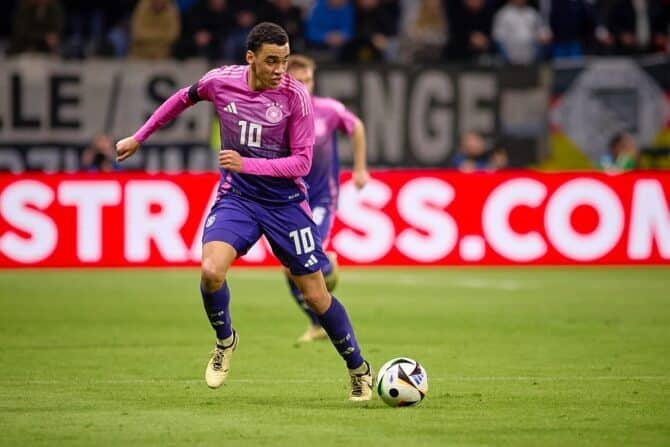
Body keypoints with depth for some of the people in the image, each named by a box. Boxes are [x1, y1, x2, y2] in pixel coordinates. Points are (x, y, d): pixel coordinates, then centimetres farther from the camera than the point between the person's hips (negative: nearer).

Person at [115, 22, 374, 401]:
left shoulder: (296, 96, -17)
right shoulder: (221, 81, -9)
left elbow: (302, 162, -17)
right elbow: (183, 99, 13)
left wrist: (247, 164, -30)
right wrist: (139, 138, 18)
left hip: (285, 202, -2)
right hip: (237, 197, 2)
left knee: (316, 294, 1)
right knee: (211, 271, -23)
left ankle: (359, 370, 22)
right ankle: (225, 341, 7)